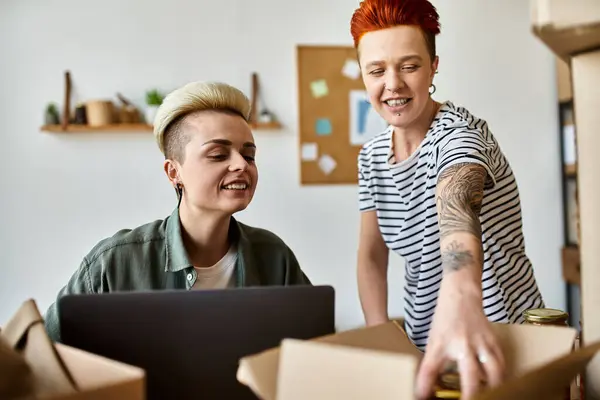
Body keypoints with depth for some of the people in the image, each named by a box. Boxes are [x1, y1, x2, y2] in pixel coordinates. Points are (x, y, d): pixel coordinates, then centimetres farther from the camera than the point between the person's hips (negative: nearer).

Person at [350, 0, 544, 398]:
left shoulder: (457, 131, -17)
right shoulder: (372, 156, 2)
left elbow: (456, 201, -39)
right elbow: (372, 253, 1)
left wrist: (461, 294, -57)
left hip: (498, 336, -5)